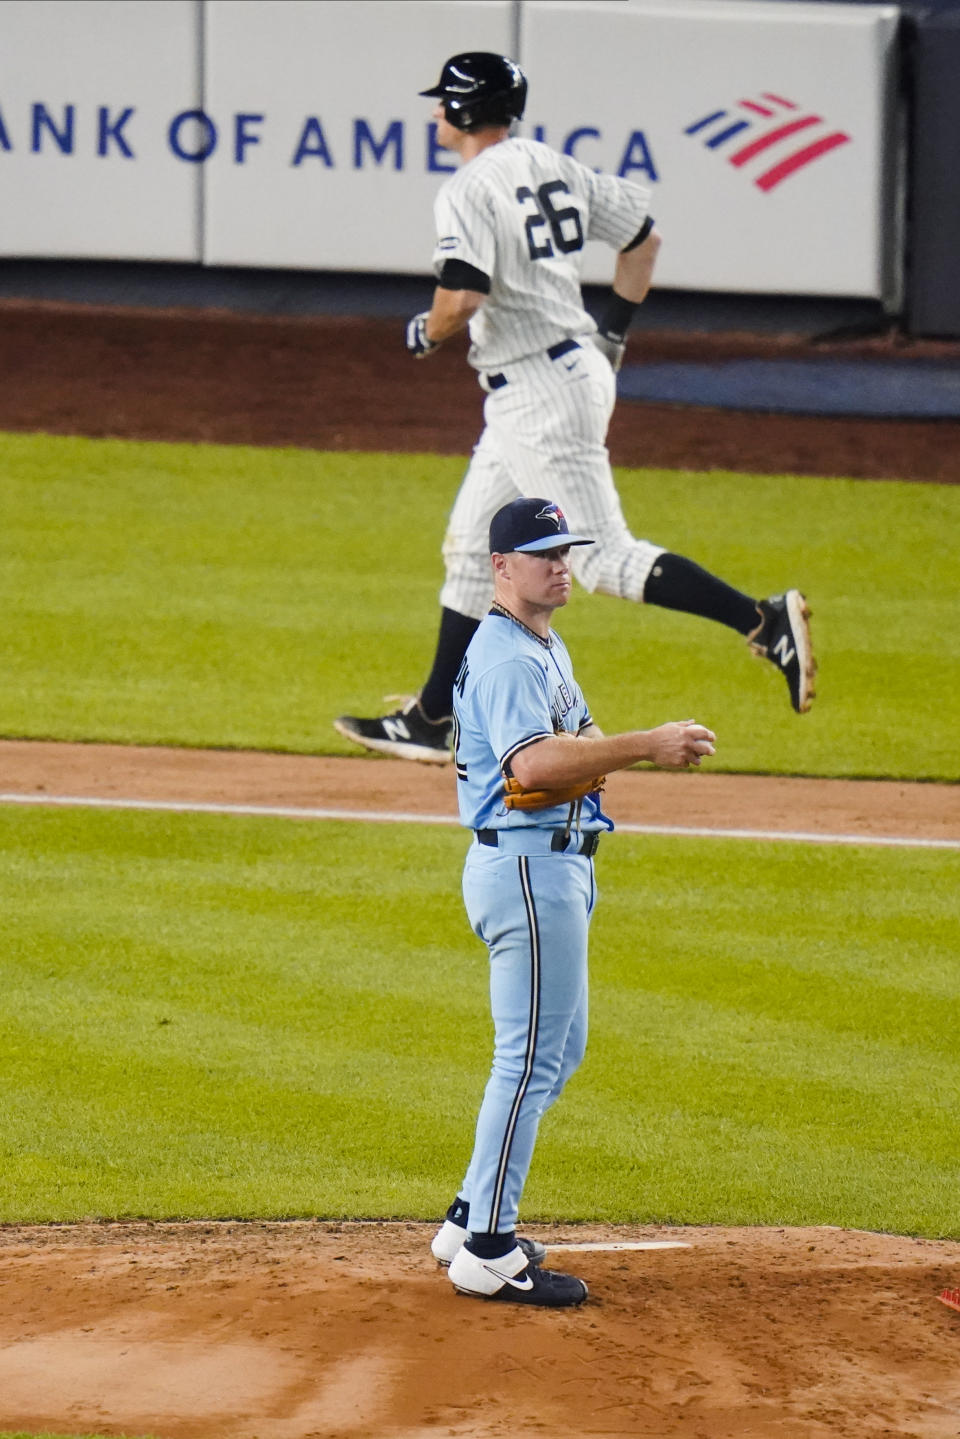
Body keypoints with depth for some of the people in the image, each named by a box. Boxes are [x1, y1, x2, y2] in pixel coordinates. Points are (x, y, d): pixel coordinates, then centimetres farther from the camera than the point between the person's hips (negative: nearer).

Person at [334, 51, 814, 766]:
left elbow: (462, 300, -26)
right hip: (580, 364, 10)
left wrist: (425, 332, -5)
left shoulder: (469, 190, -15)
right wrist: (612, 333, 21)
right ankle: (433, 722, 21)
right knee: (472, 549, 16)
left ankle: (765, 620, -21)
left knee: (605, 558, -11)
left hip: (539, 392, -10)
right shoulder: (557, 168, 11)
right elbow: (644, 238, 17)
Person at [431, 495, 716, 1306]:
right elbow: (533, 765, -30)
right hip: (526, 866, -11)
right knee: (532, 1058, -8)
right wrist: (645, 745, -31)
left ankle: (471, 1220, 23)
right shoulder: (504, 655, -16)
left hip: (556, 865, 11)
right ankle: (488, 1250, -5)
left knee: (561, 1050, 17)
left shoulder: (545, 648, 18)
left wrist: (650, 749, -2)